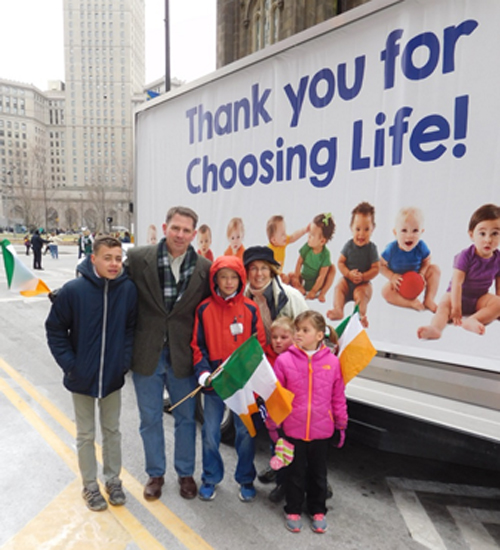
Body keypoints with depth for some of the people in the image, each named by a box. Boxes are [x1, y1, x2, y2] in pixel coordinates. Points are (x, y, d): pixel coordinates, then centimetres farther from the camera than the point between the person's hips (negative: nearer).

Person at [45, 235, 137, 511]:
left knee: (112, 430, 18)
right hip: (82, 377, -1)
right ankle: (90, 485, 35)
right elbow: (55, 330, -6)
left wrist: (125, 360, -5)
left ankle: (113, 480, 38)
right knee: (86, 435, 15)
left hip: (113, 376, 2)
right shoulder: (73, 290, -17)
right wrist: (70, 364, -10)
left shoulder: (129, 289, -13)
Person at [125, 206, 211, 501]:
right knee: (150, 419, 17)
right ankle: (156, 474, 40)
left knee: (186, 418, 17)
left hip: (183, 355, 1)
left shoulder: (205, 268, -7)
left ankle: (186, 473, 40)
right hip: (146, 354, 0)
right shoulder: (137, 258, -10)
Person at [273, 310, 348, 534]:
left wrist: (341, 423, 8)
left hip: (322, 430, 2)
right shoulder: (284, 360, -12)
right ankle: (293, 511, 38)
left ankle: (318, 511, 42)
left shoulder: (332, 361, -8)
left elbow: (338, 396, 2)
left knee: (318, 473, 20)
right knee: (295, 472, 16)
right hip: (293, 429, -1)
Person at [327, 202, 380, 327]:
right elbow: (340, 262, -3)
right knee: (339, 287, -21)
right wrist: (349, 274, -18)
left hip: (364, 282, -2)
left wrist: (363, 276, -21)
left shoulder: (371, 248, -7)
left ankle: (361, 314, -30)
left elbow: (376, 268, -8)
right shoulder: (349, 245, -3)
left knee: (361, 293, -28)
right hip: (348, 279, 2)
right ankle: (338, 310, -35)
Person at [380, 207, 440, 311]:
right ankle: (412, 303, -25)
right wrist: (391, 276, -29)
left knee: (435, 269, -14)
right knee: (386, 291, -30)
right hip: (399, 282, -3)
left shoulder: (421, 247, -20)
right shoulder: (391, 249, -25)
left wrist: (422, 273, -22)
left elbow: (427, 261, -4)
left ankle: (429, 300, -12)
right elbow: (381, 265, -16)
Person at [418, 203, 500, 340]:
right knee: (444, 304, -33)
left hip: (480, 298, 4)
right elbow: (457, 283, -22)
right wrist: (456, 308, -27)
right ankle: (435, 328, -61)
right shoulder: (465, 256, -17)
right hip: (458, 295, -4)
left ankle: (471, 320, -41)